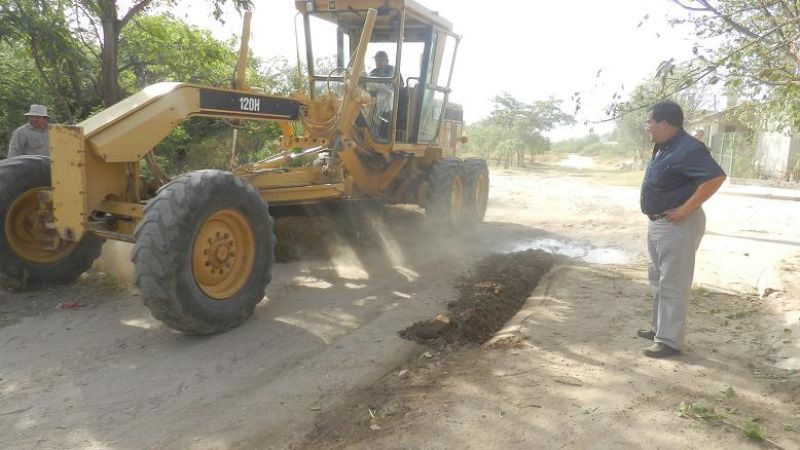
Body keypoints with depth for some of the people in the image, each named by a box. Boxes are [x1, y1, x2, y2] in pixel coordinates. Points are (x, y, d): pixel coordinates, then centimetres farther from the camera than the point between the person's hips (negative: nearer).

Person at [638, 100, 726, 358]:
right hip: (658, 223, 11)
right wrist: (655, 219, 12)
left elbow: (716, 177, -28)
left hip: (677, 226, -11)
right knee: (658, 280, 20)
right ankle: (659, 328, 33)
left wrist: (686, 209, -25)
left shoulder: (687, 149, -20)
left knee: (673, 285, -3)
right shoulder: (664, 147, 10)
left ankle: (669, 341, 6)